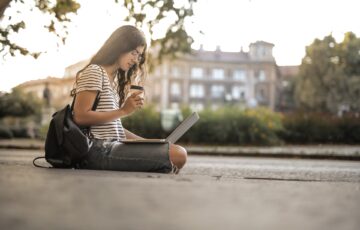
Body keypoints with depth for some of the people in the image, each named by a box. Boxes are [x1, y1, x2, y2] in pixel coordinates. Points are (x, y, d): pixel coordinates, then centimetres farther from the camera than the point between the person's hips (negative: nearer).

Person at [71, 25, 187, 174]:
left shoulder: (115, 79, 24)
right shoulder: (94, 72, -3)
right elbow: (80, 117, -14)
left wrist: (149, 143, 6)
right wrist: (123, 111, -14)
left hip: (112, 147, 9)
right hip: (99, 151, -9)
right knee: (178, 155, -20)